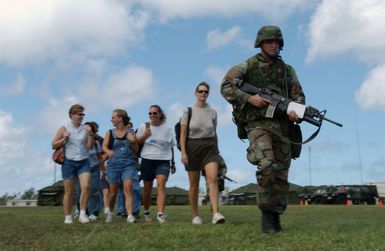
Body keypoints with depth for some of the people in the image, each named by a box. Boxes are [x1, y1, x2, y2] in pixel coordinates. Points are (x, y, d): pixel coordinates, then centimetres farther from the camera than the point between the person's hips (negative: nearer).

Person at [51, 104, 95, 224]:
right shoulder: (63, 129, 2)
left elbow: (90, 147, 4)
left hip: (84, 162, 1)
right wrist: (64, 139, -12)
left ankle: (82, 214, -6)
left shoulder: (86, 129, 6)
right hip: (69, 162, -1)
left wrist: (90, 135, -11)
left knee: (86, 186, -17)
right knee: (69, 191, 3)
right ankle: (67, 217, 15)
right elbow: (54, 145, 5)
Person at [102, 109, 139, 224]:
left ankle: (130, 215, -17)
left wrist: (133, 141, -13)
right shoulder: (110, 133, 7)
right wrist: (108, 151, -27)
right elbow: (104, 146, -5)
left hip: (128, 164, -1)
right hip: (113, 164, 1)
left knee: (128, 188, -16)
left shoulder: (130, 132, 4)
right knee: (113, 192, 8)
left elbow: (135, 150, 7)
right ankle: (110, 211, 33)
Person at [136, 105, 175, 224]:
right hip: (147, 160, 1)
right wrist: (144, 136, -11)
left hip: (163, 161, -1)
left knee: (161, 184, -21)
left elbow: (171, 147, 13)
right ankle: (146, 212, 30)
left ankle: (160, 214, -30)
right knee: (147, 189, 7)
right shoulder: (143, 127, 6)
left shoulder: (167, 129, 7)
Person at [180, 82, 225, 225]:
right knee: (194, 185, 5)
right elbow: (183, 134, -3)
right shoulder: (188, 111, 2)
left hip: (209, 146, 1)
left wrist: (216, 151, 15)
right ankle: (195, 215, 18)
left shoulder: (212, 112, 9)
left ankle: (216, 213, -29)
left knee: (213, 178, -20)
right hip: (192, 147, -1)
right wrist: (183, 152, -12)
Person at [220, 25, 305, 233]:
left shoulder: (287, 70, 15)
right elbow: (226, 87, -2)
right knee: (267, 166, -25)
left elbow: (298, 95, 14)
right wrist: (249, 98, -13)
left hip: (282, 126, 4)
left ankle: (275, 217, 18)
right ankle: (267, 212, -9)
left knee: (281, 174, 4)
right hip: (257, 124, -4)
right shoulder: (248, 66, 4)